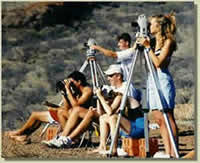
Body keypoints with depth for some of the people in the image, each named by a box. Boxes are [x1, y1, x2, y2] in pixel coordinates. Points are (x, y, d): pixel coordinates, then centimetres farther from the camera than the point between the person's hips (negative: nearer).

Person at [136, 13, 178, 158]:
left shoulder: (168, 42, -5)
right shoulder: (154, 42, 17)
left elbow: (158, 63, -14)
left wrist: (148, 47, -13)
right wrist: (142, 45, 11)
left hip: (162, 79, -8)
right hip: (152, 80, 8)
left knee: (168, 118, -9)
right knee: (160, 119, 4)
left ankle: (174, 153, -9)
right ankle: (168, 152, 4)